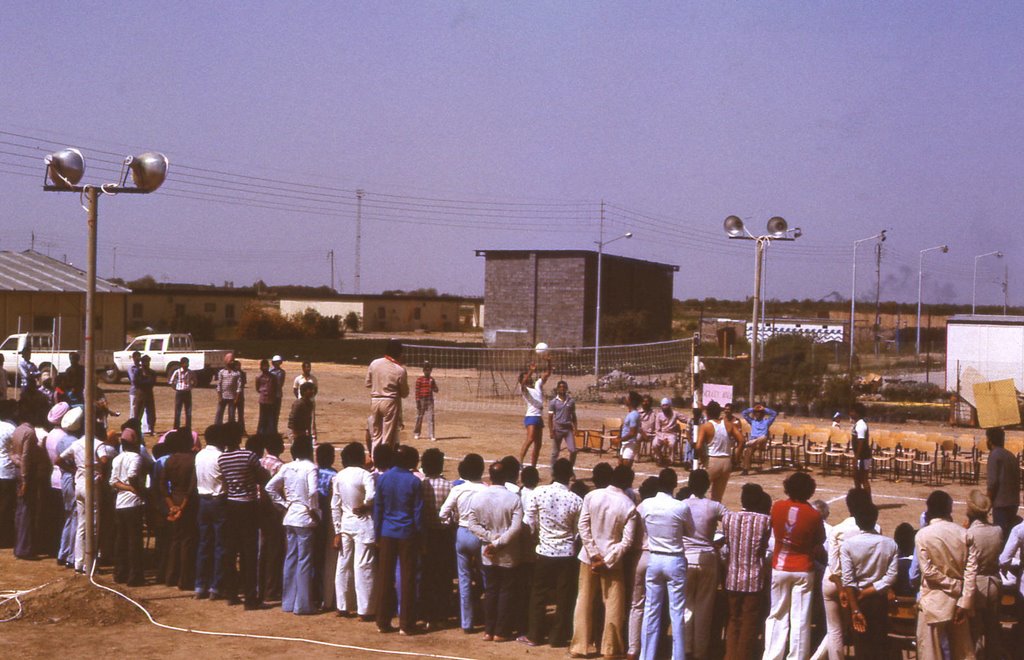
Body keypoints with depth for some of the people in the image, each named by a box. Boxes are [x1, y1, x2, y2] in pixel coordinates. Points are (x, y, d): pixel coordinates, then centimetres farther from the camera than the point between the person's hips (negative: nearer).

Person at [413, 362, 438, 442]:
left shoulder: (432, 379, 8)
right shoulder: (419, 379, -5)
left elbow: (436, 390, 8)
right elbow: (417, 391, -7)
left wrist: (432, 384, -10)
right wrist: (417, 401, -12)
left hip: (430, 400, 3)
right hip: (421, 400, -3)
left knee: (431, 418, -2)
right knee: (419, 417, 6)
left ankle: (432, 436, -3)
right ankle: (416, 434, 21)